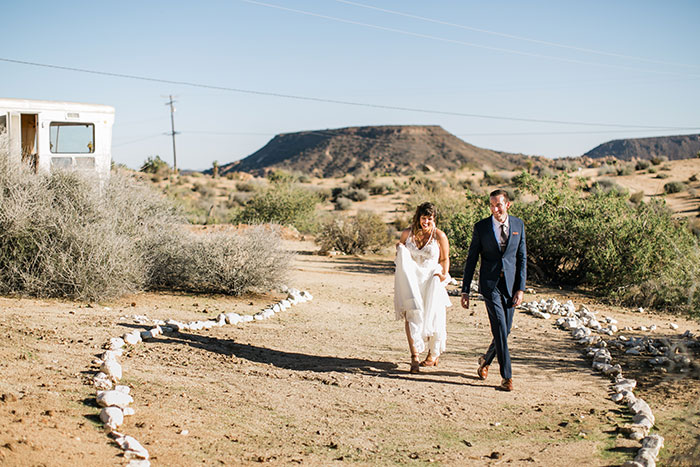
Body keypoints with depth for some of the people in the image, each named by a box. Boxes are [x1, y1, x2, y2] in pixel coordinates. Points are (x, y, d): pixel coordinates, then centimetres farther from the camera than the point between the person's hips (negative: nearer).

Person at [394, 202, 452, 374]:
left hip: (431, 281, -1)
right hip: (412, 281, 1)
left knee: (432, 317, 1)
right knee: (412, 315, -13)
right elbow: (400, 254, 19)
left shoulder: (440, 236, -2)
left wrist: (443, 275, -7)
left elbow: (445, 259, 5)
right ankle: (414, 355, -15)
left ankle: (434, 353, 24)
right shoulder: (407, 233, 4)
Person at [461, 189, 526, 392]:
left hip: (510, 284, 3)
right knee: (500, 329, -11)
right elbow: (471, 260, 2)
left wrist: (521, 288, -1)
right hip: (490, 284, -3)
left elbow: (522, 258, 6)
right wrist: (465, 290, -1)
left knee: (505, 330, 9)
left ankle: (486, 360, 36)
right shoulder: (481, 227, -3)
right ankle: (506, 377, -5)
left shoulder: (518, 225, 4)